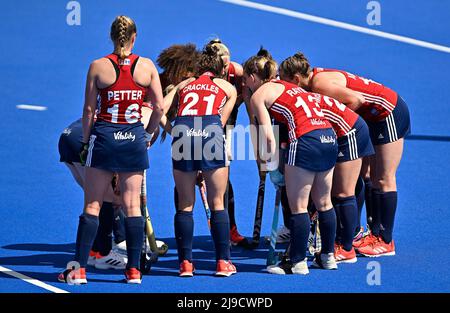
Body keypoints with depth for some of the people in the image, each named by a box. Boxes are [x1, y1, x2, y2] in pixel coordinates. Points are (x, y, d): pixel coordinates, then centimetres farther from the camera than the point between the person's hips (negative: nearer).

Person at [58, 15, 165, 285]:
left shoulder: (98, 66, -5)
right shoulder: (147, 66, -1)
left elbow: (89, 110, -4)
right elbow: (160, 107, 0)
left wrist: (85, 142, 6)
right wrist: (148, 133, 15)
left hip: (104, 136, -1)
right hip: (134, 139, 1)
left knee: (92, 205, 3)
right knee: (133, 206, 7)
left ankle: (80, 270, -1)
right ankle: (134, 270, 6)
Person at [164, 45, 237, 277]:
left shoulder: (184, 85, 30)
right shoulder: (228, 88, 26)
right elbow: (221, 120, 16)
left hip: (182, 132, 2)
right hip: (210, 133, -2)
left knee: (185, 204, 9)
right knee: (217, 203, 7)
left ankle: (185, 262, 6)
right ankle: (223, 262, 6)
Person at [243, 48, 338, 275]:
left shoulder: (258, 95, 6)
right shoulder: (287, 86, 29)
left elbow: (268, 137, -4)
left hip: (305, 140, -8)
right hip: (329, 137, 8)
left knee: (298, 207, 1)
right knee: (324, 203, 17)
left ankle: (298, 262, 4)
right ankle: (328, 256, 25)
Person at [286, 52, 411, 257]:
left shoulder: (319, 84, -23)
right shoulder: (317, 77, 5)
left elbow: (356, 100, -24)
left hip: (390, 113, -10)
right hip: (375, 117, 10)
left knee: (384, 179, -5)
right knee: (367, 176, 11)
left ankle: (386, 241, -1)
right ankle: (375, 233, 15)